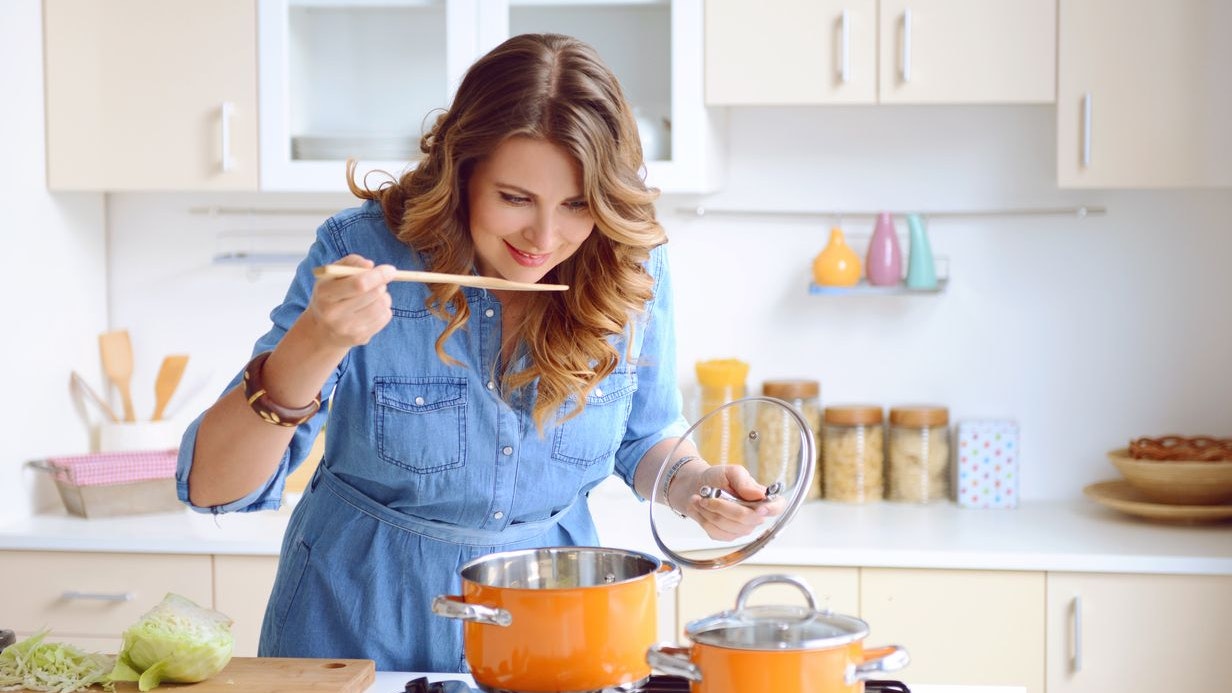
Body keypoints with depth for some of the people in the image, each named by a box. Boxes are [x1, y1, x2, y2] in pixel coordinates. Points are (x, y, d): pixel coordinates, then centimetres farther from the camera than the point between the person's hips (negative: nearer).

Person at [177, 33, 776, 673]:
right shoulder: (359, 251, -21)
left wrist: (693, 486, -17)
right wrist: (316, 345, -40)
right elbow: (212, 487, -24)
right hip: (362, 623, -2)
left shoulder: (630, 272, -13)